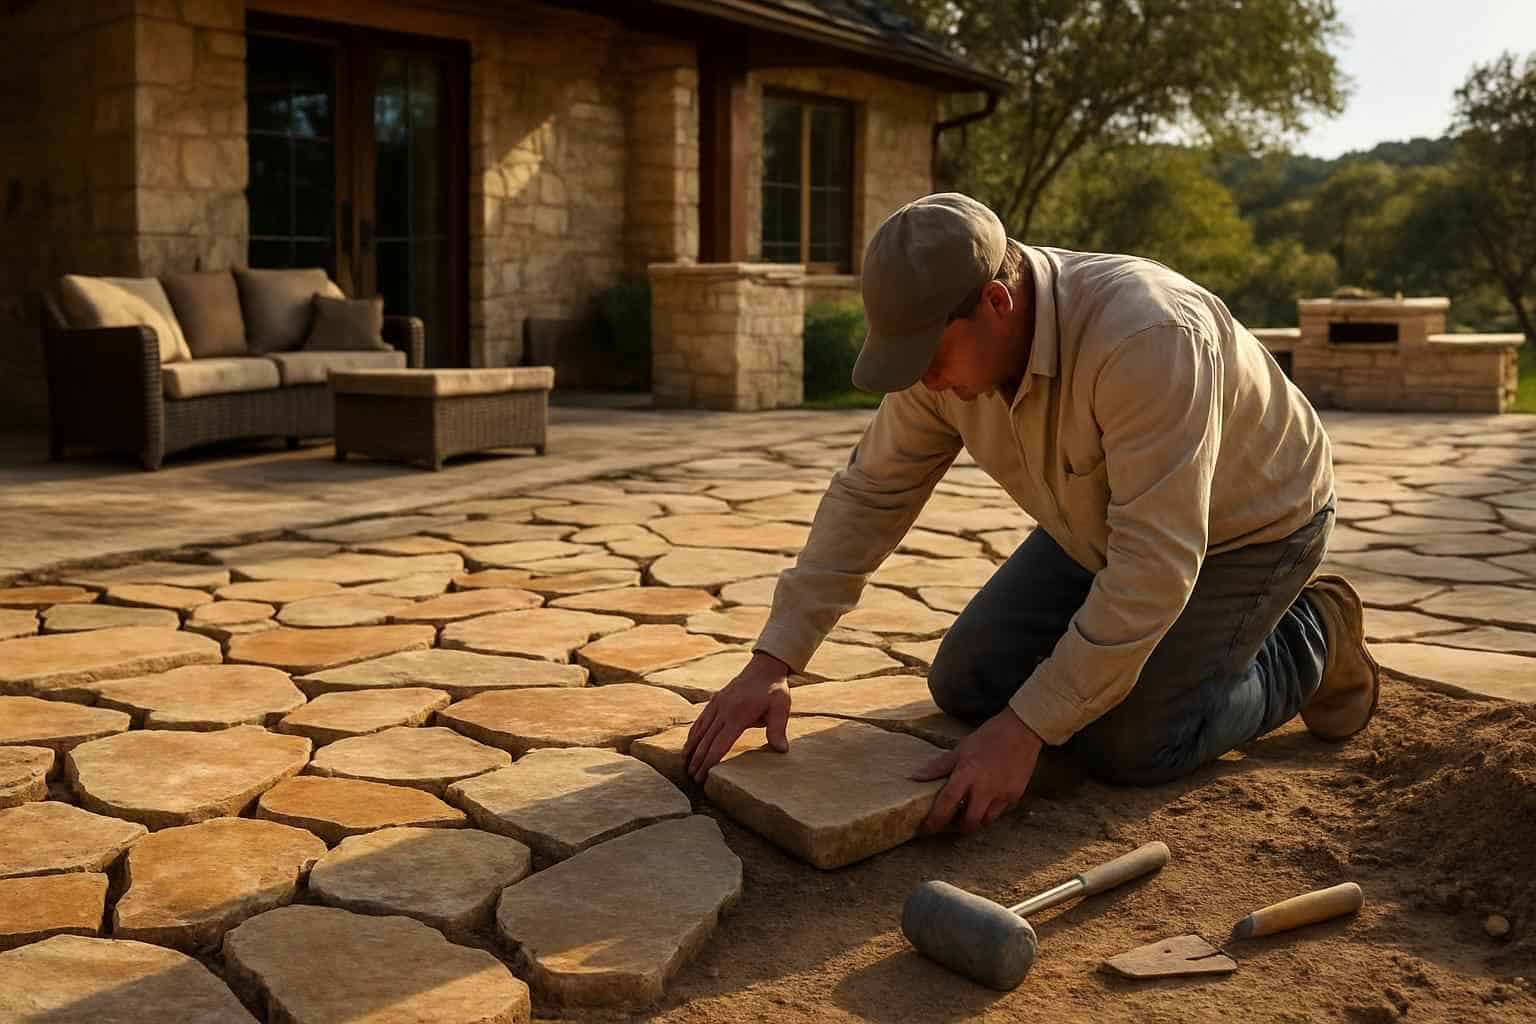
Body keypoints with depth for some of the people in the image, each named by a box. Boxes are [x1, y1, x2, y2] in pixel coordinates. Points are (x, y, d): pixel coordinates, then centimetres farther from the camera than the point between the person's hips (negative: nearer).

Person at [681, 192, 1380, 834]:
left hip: (1245, 525, -6)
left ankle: (1308, 645, 9)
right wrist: (773, 661, -18)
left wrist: (1026, 729, -38)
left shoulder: (1144, 338, -41)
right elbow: (869, 495, -11)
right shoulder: (945, 342, -19)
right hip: (1105, 522, 6)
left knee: (1119, 748, -15)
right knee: (966, 686, 0)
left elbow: (1156, 566, -40)